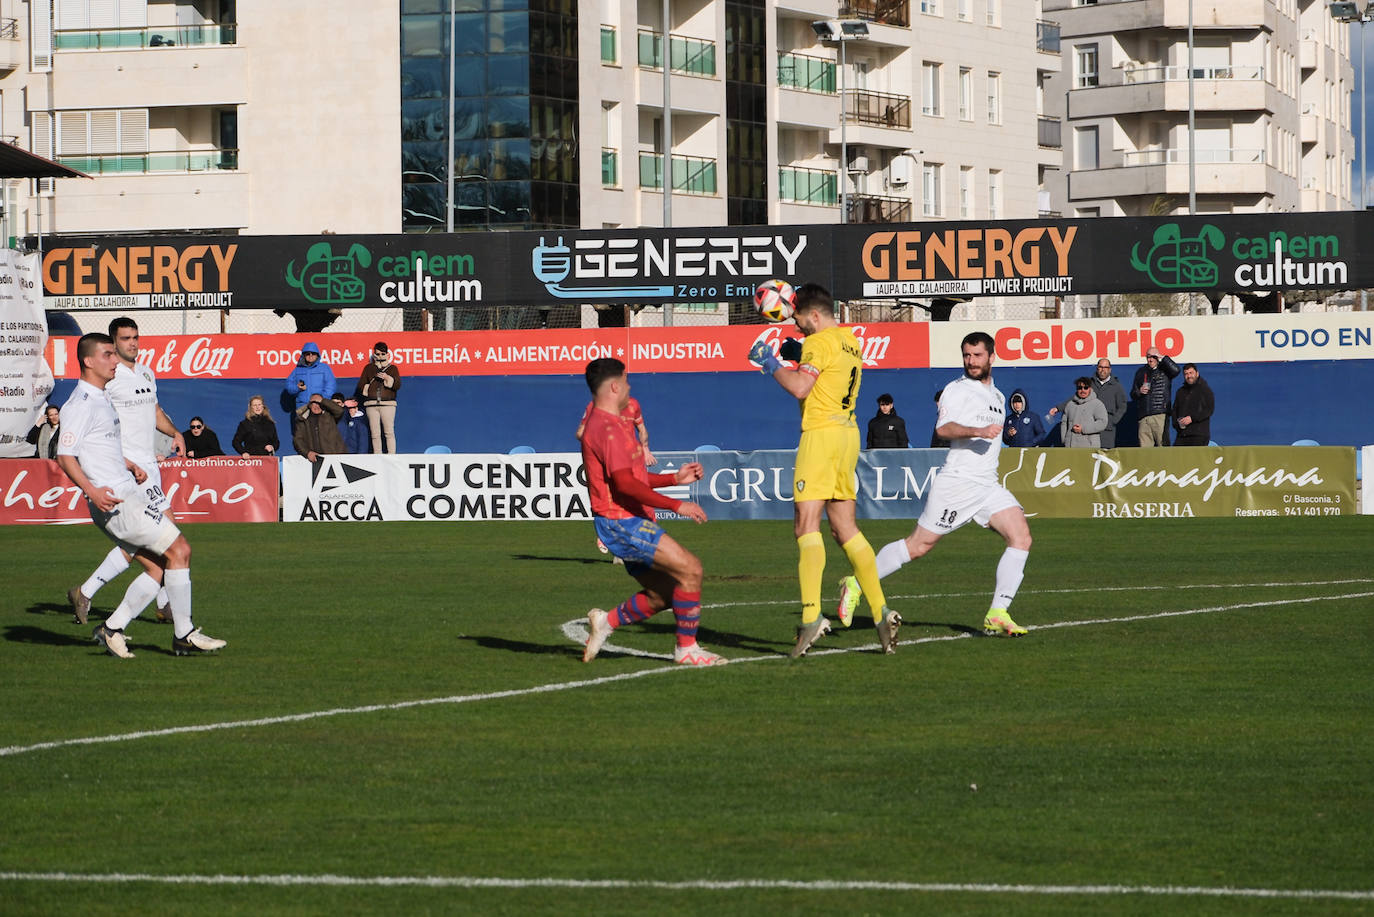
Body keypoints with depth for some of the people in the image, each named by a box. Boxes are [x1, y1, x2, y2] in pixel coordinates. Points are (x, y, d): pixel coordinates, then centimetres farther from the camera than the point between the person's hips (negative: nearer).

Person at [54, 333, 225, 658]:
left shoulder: (101, 399, 19)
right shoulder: (81, 404, -12)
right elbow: (65, 455, -19)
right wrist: (92, 491, -30)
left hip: (128, 492, 10)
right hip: (113, 500, -10)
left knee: (159, 567, 6)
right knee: (178, 549, -10)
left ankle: (112, 629, 8)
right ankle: (184, 635, -4)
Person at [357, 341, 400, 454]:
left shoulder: (392, 368, 12)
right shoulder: (369, 368, 17)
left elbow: (397, 385, 0)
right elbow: (361, 385, 14)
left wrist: (387, 378, -14)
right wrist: (368, 388, -4)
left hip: (388, 403, -2)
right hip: (372, 404, 2)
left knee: (389, 432, -11)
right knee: (375, 434, -2)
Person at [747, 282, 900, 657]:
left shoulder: (820, 342, -9)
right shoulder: (851, 343, 18)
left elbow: (800, 388, -19)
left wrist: (770, 363, -6)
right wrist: (799, 356, 24)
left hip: (821, 433, -9)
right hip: (848, 433, 9)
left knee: (806, 524, -13)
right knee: (846, 530, 11)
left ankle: (811, 616, -25)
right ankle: (881, 613, 6)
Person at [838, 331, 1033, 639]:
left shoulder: (996, 396, 20)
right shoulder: (957, 390, -6)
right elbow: (944, 428, -24)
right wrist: (977, 431, -36)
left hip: (988, 486, 7)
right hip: (956, 483, -7)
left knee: (1021, 536, -12)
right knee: (918, 545, -4)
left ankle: (997, 617, -14)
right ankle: (857, 584, 13)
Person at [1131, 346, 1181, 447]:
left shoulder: (1164, 370, 8)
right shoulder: (1141, 372, 18)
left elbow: (1175, 370, -15)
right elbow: (1133, 394, 23)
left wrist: (1163, 358, -8)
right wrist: (1139, 392, 0)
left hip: (1160, 414, -3)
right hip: (1143, 416, 3)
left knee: (1163, 445, -9)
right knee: (1144, 447, -2)